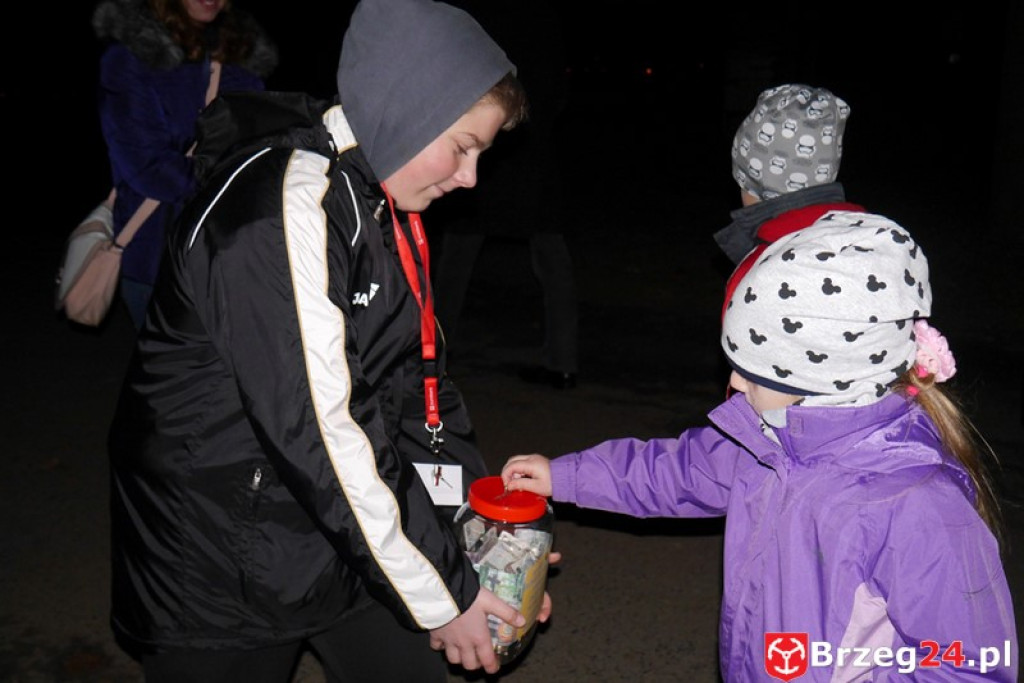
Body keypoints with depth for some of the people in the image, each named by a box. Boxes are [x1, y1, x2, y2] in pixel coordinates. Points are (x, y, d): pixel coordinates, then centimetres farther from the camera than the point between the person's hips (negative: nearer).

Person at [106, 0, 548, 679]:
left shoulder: (381, 203, 5)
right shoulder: (280, 207, -25)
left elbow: (415, 379, 7)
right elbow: (316, 430, -28)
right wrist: (438, 594, -20)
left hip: (345, 535, 8)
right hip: (224, 566, -7)